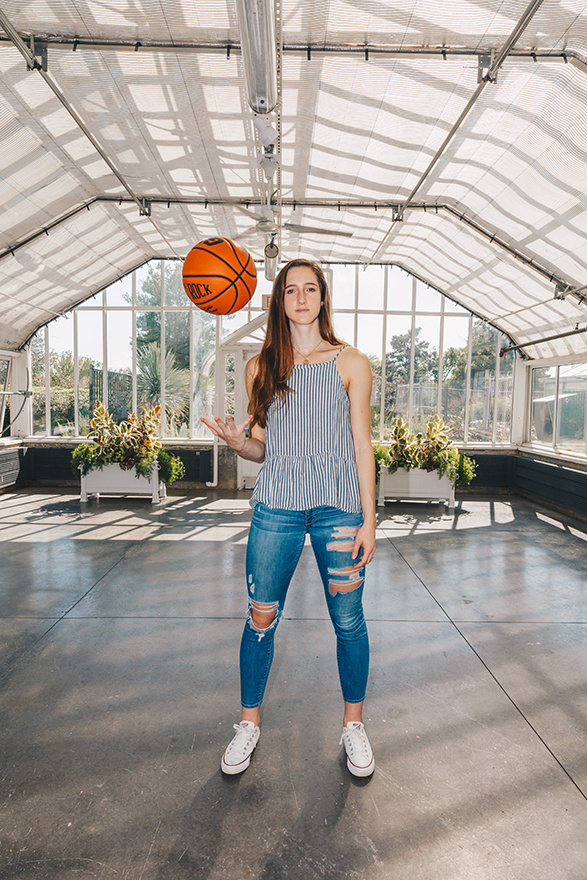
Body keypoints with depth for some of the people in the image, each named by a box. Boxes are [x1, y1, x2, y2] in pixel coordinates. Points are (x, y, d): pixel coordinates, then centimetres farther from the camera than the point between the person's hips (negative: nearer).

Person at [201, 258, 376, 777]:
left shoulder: (350, 363, 3)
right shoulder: (262, 367, 8)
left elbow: (362, 445, 1)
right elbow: (261, 448, 12)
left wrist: (368, 521, -4)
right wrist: (235, 441, -12)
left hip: (338, 505, -1)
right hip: (276, 505, 1)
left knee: (348, 621, 8)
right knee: (262, 617, 8)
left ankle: (353, 724, 30)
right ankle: (250, 723, 30)